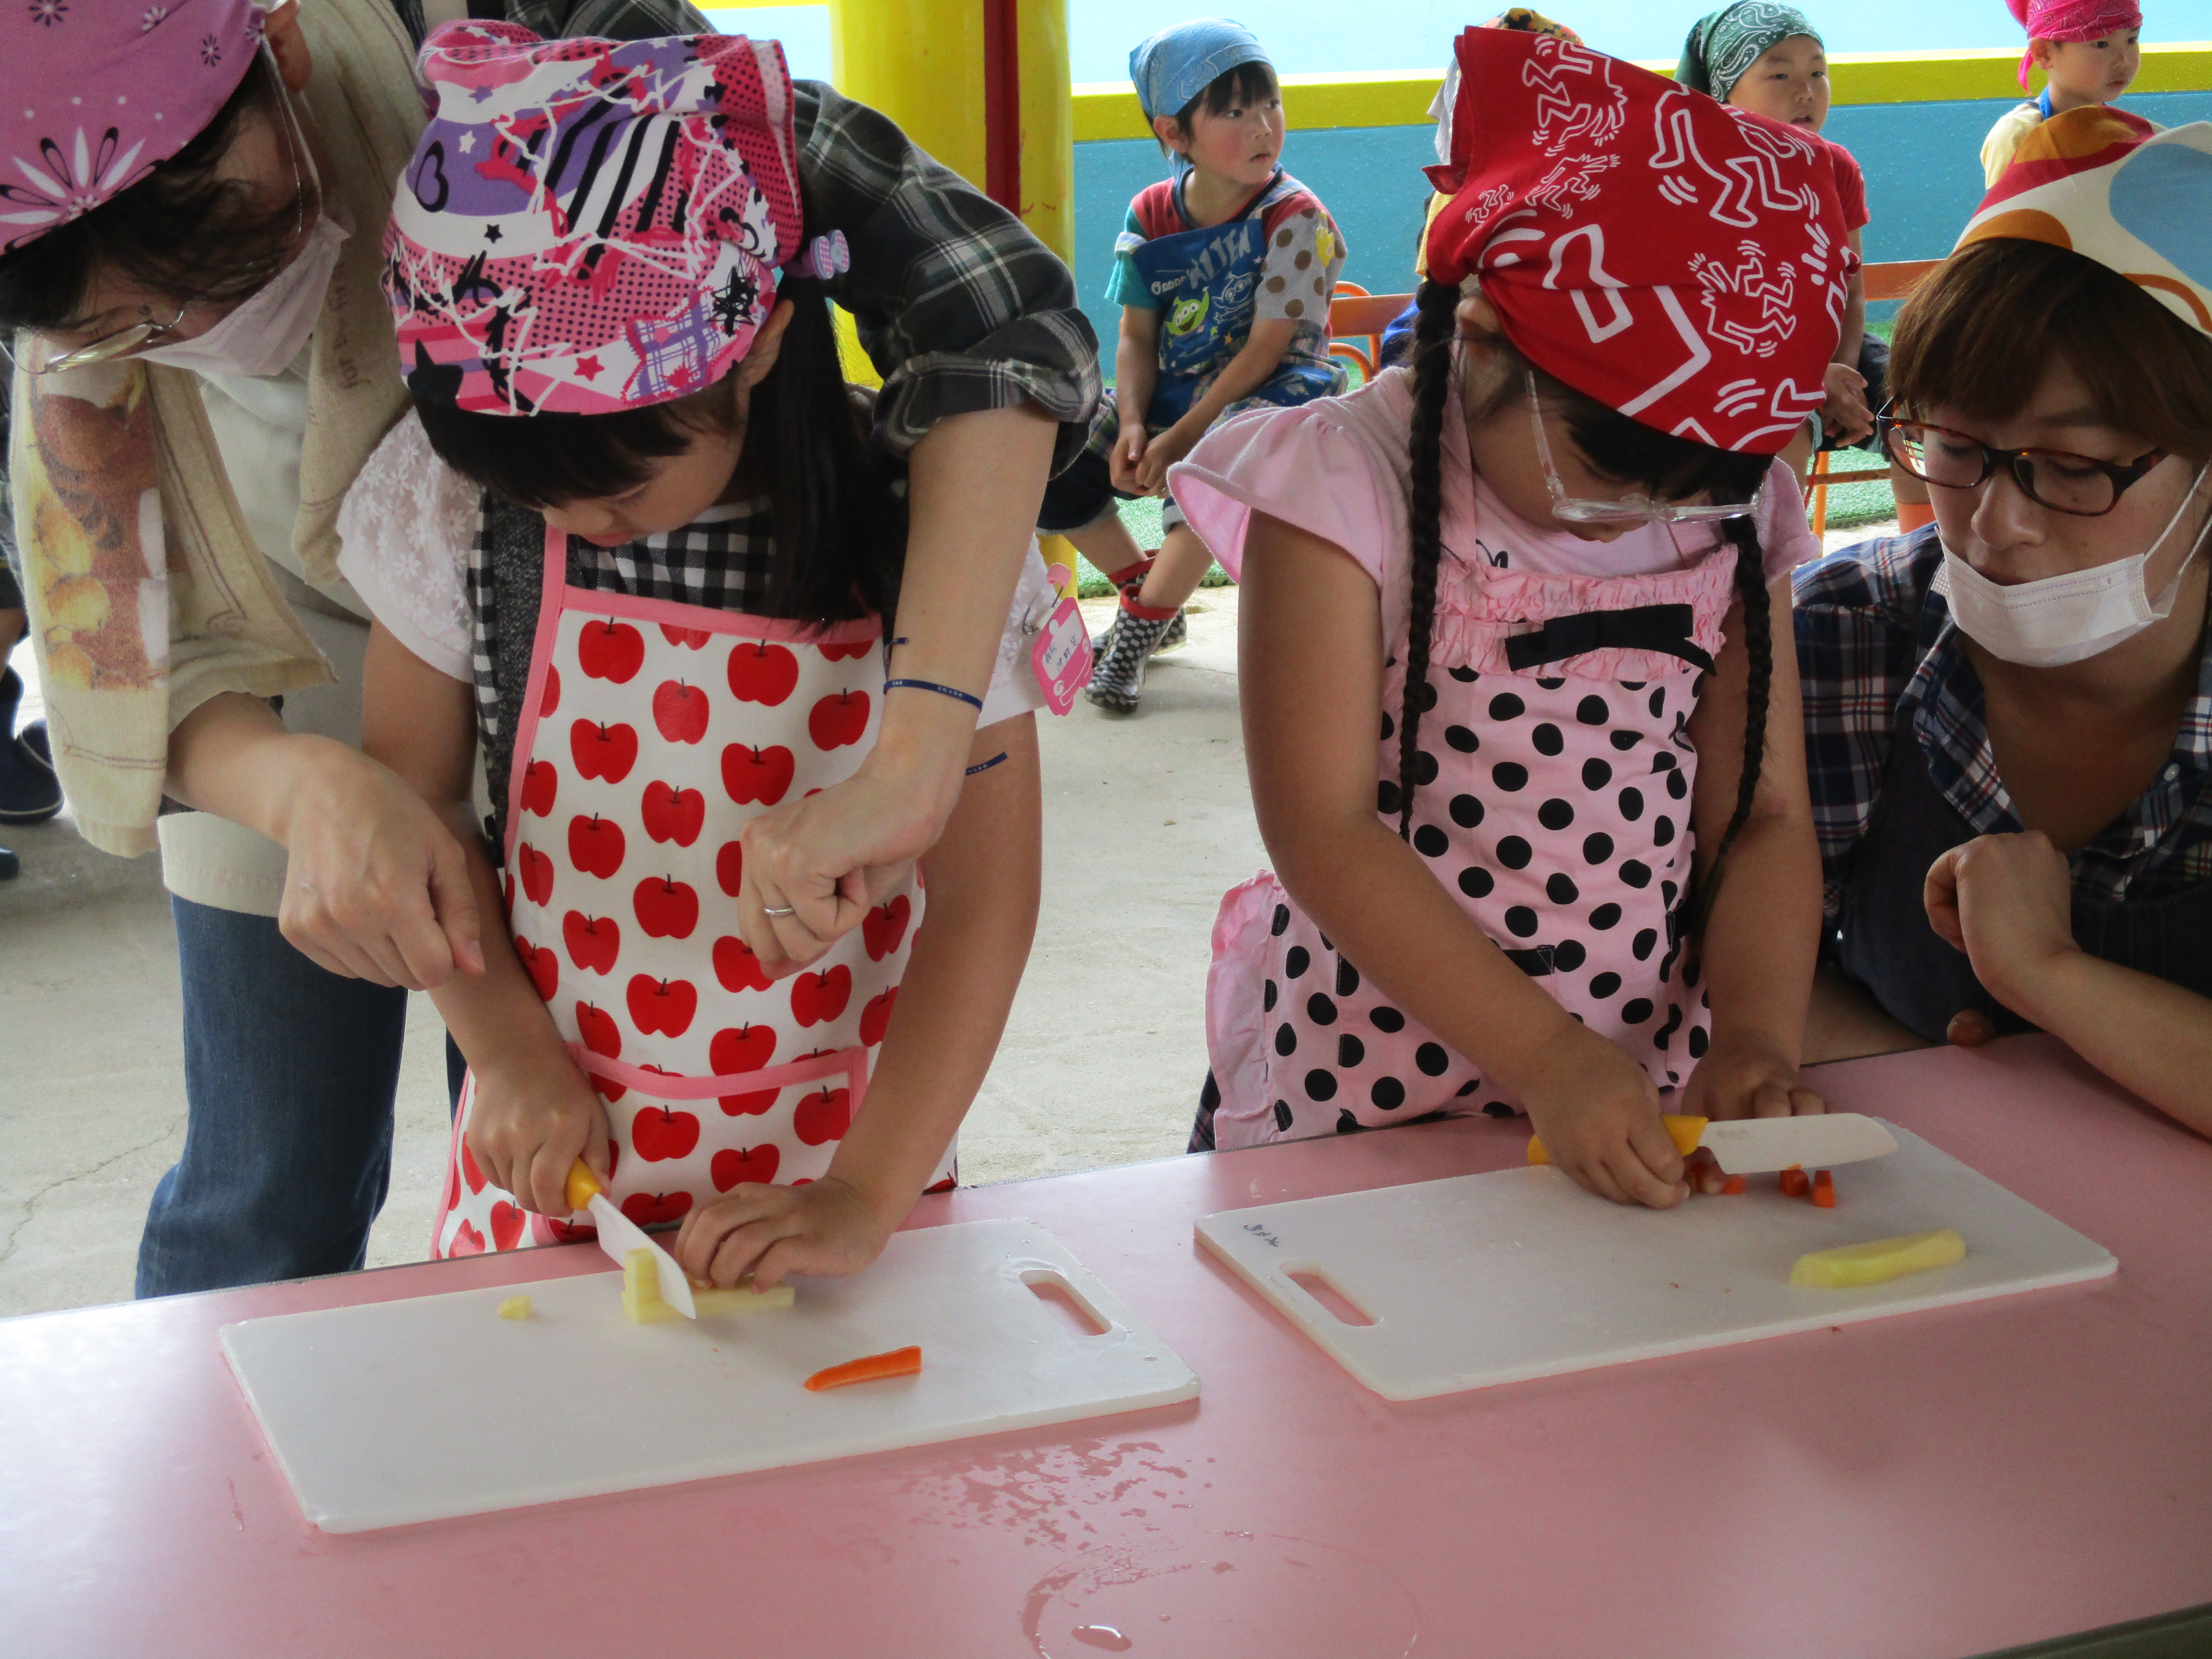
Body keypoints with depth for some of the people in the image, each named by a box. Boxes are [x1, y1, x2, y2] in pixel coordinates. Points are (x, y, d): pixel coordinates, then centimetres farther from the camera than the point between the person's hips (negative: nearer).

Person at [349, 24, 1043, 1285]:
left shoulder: (917, 525, -18)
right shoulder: (453, 499, -11)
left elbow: (985, 895, -15)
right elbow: (412, 792, 2)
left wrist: (867, 1199, -20)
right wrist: (508, 1047, -9)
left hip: (833, 1149, -2)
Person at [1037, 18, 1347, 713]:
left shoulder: (1295, 219, -13)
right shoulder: (1151, 215, 2)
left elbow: (1264, 350, -17)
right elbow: (1137, 339, 3)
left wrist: (1180, 438, -22)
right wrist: (1132, 425, -16)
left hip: (1272, 395, -6)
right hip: (1171, 395, 6)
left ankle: (1139, 628, -21)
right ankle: (1150, 596, 12)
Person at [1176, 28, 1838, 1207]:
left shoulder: (1729, 518, 4)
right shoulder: (1347, 488, -11)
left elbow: (1764, 816, 7)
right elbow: (1324, 831, -15)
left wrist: (1755, 1039, -11)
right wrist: (1545, 1058, -21)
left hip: (1648, 1102, 4)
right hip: (1365, 1083, -3)